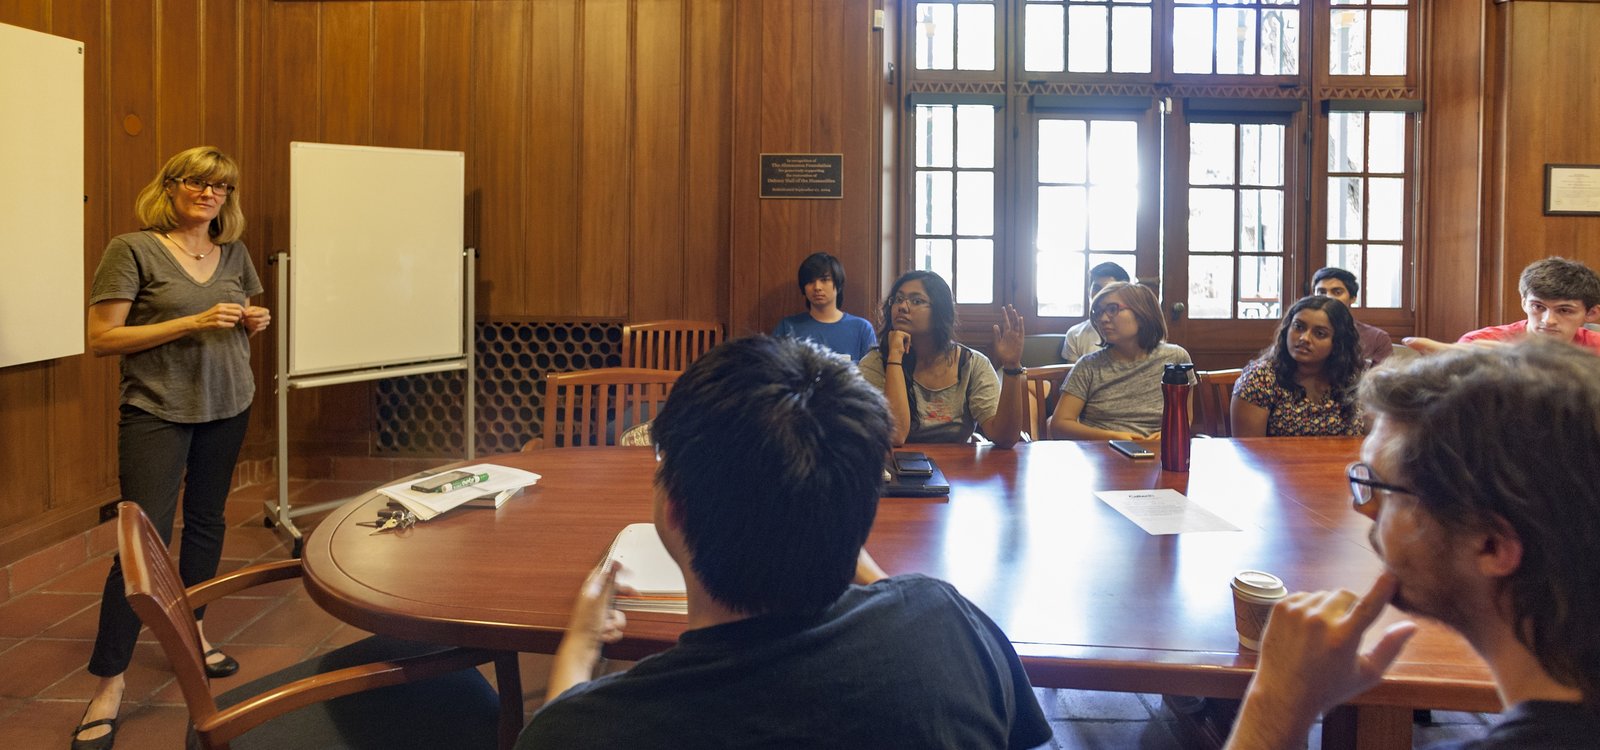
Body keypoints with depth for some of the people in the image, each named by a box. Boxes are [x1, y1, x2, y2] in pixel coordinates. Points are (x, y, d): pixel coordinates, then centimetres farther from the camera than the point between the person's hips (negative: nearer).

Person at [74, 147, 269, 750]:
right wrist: (193, 322, -21)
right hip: (157, 412, -5)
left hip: (227, 407, 6)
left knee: (206, 520, 14)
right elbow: (101, 339, -13)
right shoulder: (134, 250, -8)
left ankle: (190, 632, 31)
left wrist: (256, 321, -2)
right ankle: (108, 684, 0)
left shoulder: (234, 254, 8)